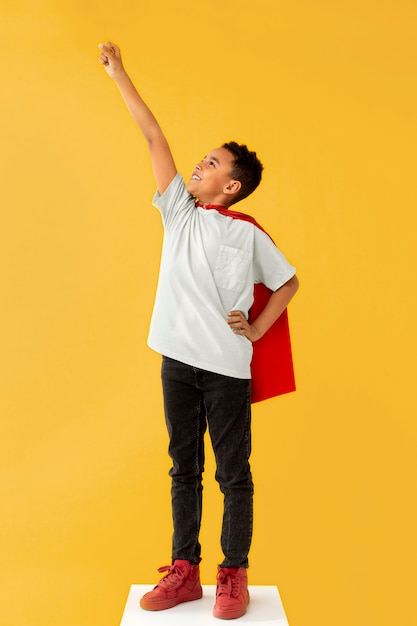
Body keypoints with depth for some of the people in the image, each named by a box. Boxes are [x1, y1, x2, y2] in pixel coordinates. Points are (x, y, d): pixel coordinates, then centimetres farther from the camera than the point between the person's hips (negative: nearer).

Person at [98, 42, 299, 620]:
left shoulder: (249, 235, 0)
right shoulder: (179, 211, 7)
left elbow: (288, 282, 12)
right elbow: (154, 136, 8)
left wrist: (256, 330, 2)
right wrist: (118, 74, 14)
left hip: (227, 369, -3)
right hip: (178, 361, 4)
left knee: (234, 475, 6)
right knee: (184, 470, 12)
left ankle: (234, 576, 19)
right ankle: (185, 571, 24)